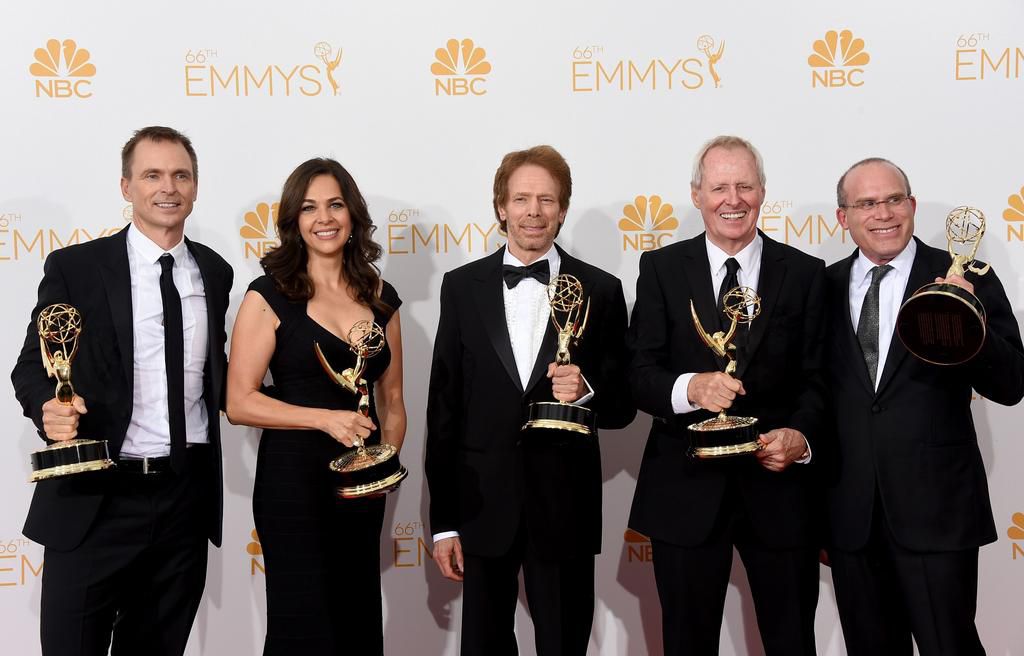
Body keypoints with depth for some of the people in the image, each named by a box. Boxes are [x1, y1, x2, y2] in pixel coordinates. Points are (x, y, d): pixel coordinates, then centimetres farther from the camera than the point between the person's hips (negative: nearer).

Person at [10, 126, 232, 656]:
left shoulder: (214, 272, 9)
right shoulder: (75, 267, -4)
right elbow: (32, 366, -2)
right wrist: (48, 409, -24)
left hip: (187, 494, 4)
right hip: (97, 499, -4)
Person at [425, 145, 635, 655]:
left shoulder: (601, 291, 1)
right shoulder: (462, 287, 3)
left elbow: (622, 407, 5)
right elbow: (443, 406, 3)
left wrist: (585, 392, -19)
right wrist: (443, 521, 0)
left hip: (565, 508, -1)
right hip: (483, 505, 1)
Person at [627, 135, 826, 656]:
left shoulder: (805, 274, 3)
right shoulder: (661, 268, 1)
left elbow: (817, 377, 1)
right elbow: (639, 373, -5)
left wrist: (802, 434, -19)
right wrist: (689, 388, -25)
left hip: (779, 486, 1)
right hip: (686, 490, 0)